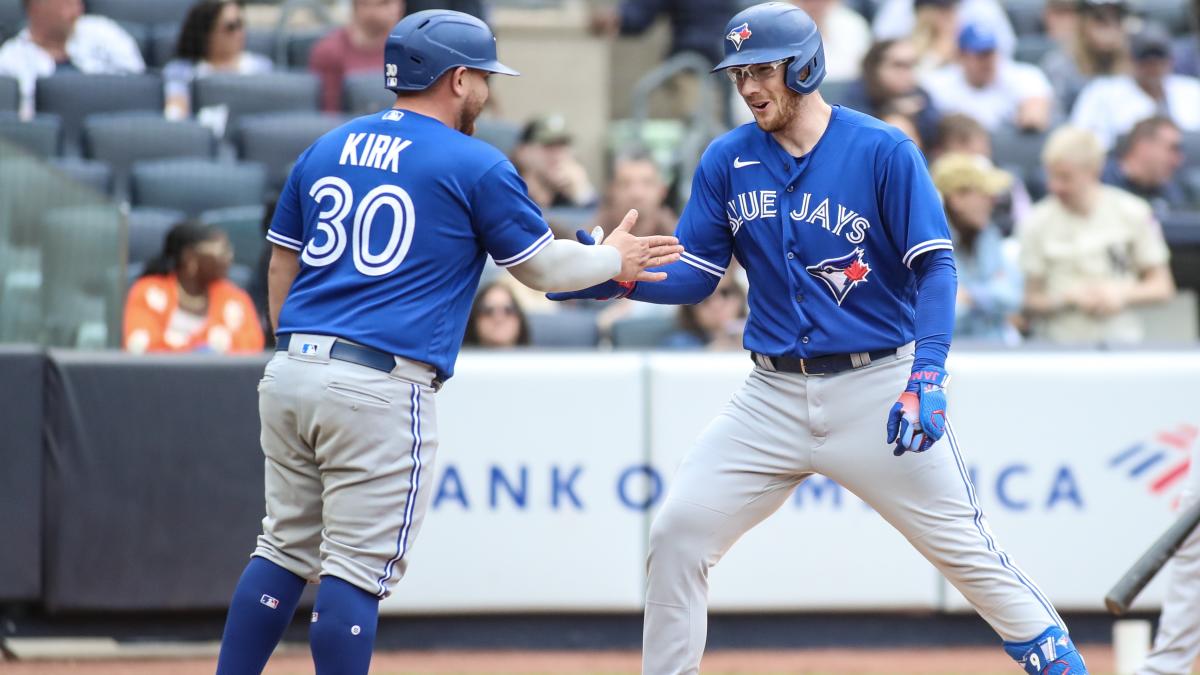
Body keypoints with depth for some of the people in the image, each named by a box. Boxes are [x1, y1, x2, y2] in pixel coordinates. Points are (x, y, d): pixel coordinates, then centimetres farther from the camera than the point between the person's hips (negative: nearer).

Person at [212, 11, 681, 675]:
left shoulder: (324, 150, 16)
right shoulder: (475, 166, -1)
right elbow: (542, 267, 8)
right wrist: (614, 259, 26)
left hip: (289, 371, 7)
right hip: (382, 386, -7)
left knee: (285, 550, 15)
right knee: (357, 568, -5)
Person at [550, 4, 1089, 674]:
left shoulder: (884, 151, -8)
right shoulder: (727, 161, 4)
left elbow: (936, 266, -12)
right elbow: (694, 275, 6)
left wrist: (925, 380, -24)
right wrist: (619, 276, -14)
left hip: (878, 385, -4)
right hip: (775, 392, 4)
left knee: (963, 544, -1)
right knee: (678, 535, -6)